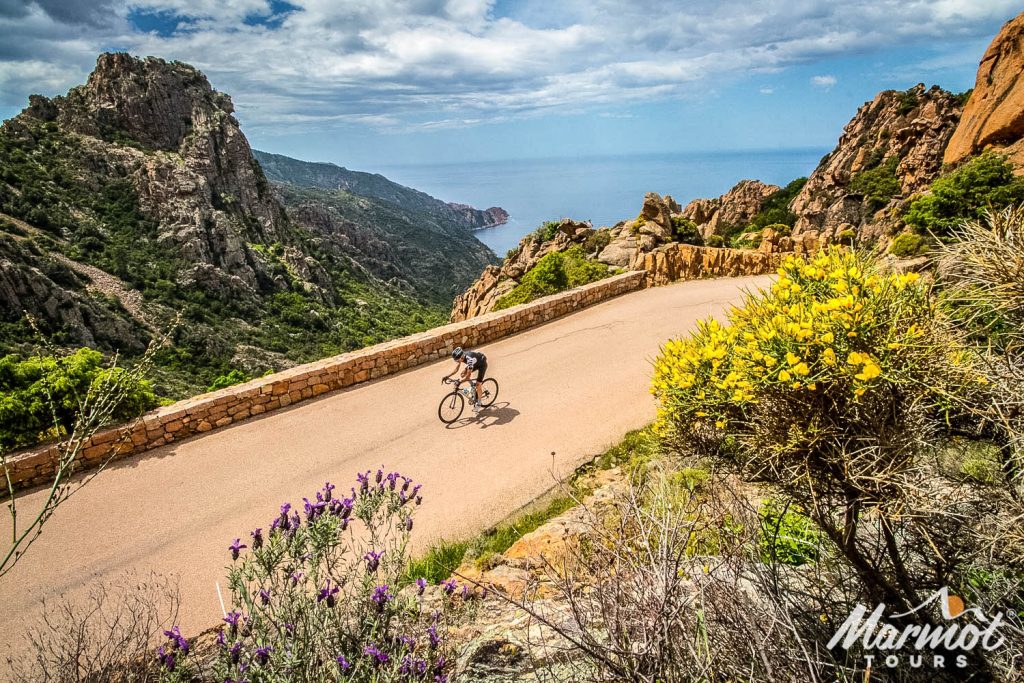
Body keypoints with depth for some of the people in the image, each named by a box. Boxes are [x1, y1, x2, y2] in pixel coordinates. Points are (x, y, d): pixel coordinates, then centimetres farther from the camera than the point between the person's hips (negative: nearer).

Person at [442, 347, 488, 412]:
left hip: (482, 364, -7)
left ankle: (478, 404, 4)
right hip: (476, 363, 8)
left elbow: (468, 375, -39)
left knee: (478, 384, -10)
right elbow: (456, 369, -11)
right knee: (463, 374, -8)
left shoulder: (469, 359, -42)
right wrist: (447, 376, -21)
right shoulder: (460, 357, -19)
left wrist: (459, 381, -45)